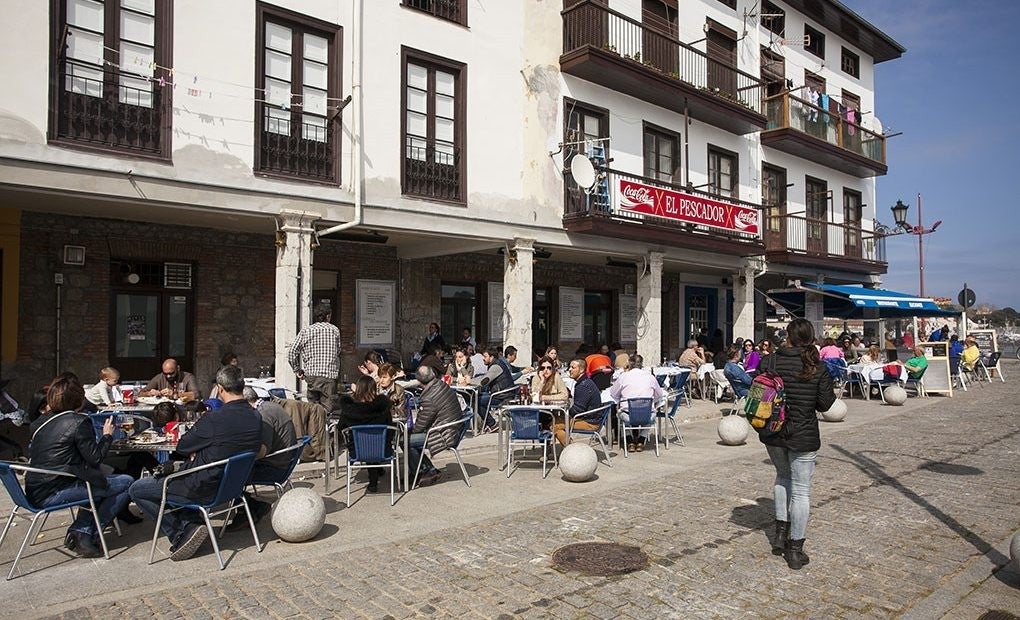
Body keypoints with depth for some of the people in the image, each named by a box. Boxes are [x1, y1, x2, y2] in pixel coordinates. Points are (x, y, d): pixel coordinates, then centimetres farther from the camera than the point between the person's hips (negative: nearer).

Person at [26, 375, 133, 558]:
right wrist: (107, 435, 4)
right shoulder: (79, 422, -14)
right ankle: (86, 534, 0)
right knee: (127, 483, -5)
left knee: (98, 482, 30)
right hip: (55, 493, -9)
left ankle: (80, 531, 13)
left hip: (35, 491, 9)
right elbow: (95, 458, -12)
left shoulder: (41, 421, 10)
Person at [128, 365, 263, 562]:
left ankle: (183, 533, 5)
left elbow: (181, 447, -10)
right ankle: (192, 522, 17)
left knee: (137, 490, 11)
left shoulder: (213, 419, -26)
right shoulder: (256, 418, -6)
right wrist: (199, 453, 5)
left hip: (204, 489, -7)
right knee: (173, 467, 32)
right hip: (232, 484, 7)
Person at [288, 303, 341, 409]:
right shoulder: (335, 330, 6)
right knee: (326, 409, -4)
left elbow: (292, 353, 2)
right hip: (329, 376, -2)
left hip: (311, 375, 2)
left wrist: (297, 370, 14)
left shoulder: (305, 331, 5)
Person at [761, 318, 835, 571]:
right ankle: (795, 550, 11)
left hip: (773, 433, 2)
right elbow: (825, 404, -6)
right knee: (801, 490, 7)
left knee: (783, 477, 25)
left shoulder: (771, 361, -7)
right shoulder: (818, 368, -8)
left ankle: (780, 534, 24)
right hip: (803, 436, -2)